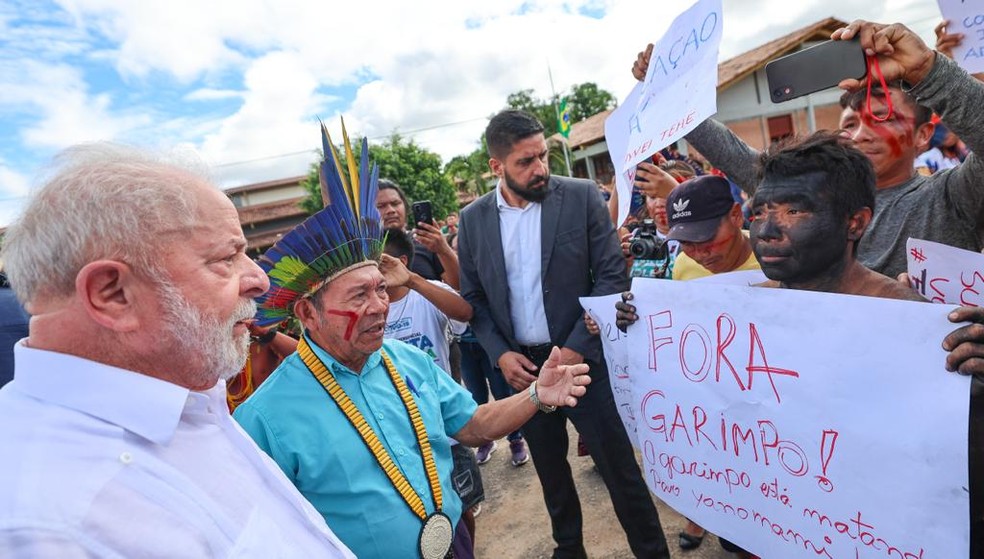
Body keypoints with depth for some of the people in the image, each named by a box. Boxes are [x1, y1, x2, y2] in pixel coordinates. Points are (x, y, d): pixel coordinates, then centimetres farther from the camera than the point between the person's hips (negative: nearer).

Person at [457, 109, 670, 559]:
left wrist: (577, 349, -14)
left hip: (581, 357, -3)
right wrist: (500, 354, -7)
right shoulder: (472, 219, 1)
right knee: (549, 468, 19)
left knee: (618, 466, 6)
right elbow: (472, 297, 6)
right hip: (520, 365, 3)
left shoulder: (582, 197, -7)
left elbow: (612, 276, -8)